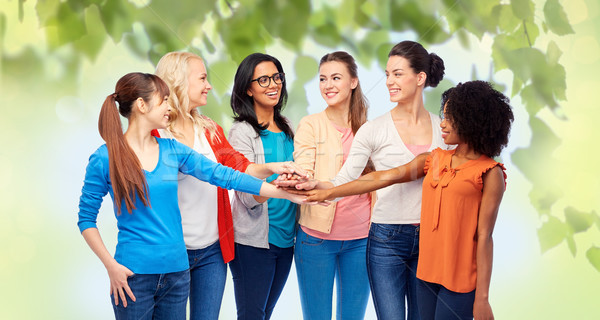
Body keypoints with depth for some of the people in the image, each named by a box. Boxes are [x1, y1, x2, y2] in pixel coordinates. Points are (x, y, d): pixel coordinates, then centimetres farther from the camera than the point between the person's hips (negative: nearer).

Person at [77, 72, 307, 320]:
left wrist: (287, 193, 1)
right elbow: (86, 219, -2)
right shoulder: (105, 159, -7)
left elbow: (224, 176, 3)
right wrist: (111, 265, -12)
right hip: (133, 274, -4)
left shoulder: (172, 150, 5)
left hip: (176, 270, 5)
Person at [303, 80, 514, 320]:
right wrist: (330, 193, 10)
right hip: (428, 273, 6)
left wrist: (482, 298, -12)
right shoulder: (435, 160, 11)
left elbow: (484, 237, -11)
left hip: (460, 281, -6)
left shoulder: (489, 173, -7)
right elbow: (385, 178, 10)